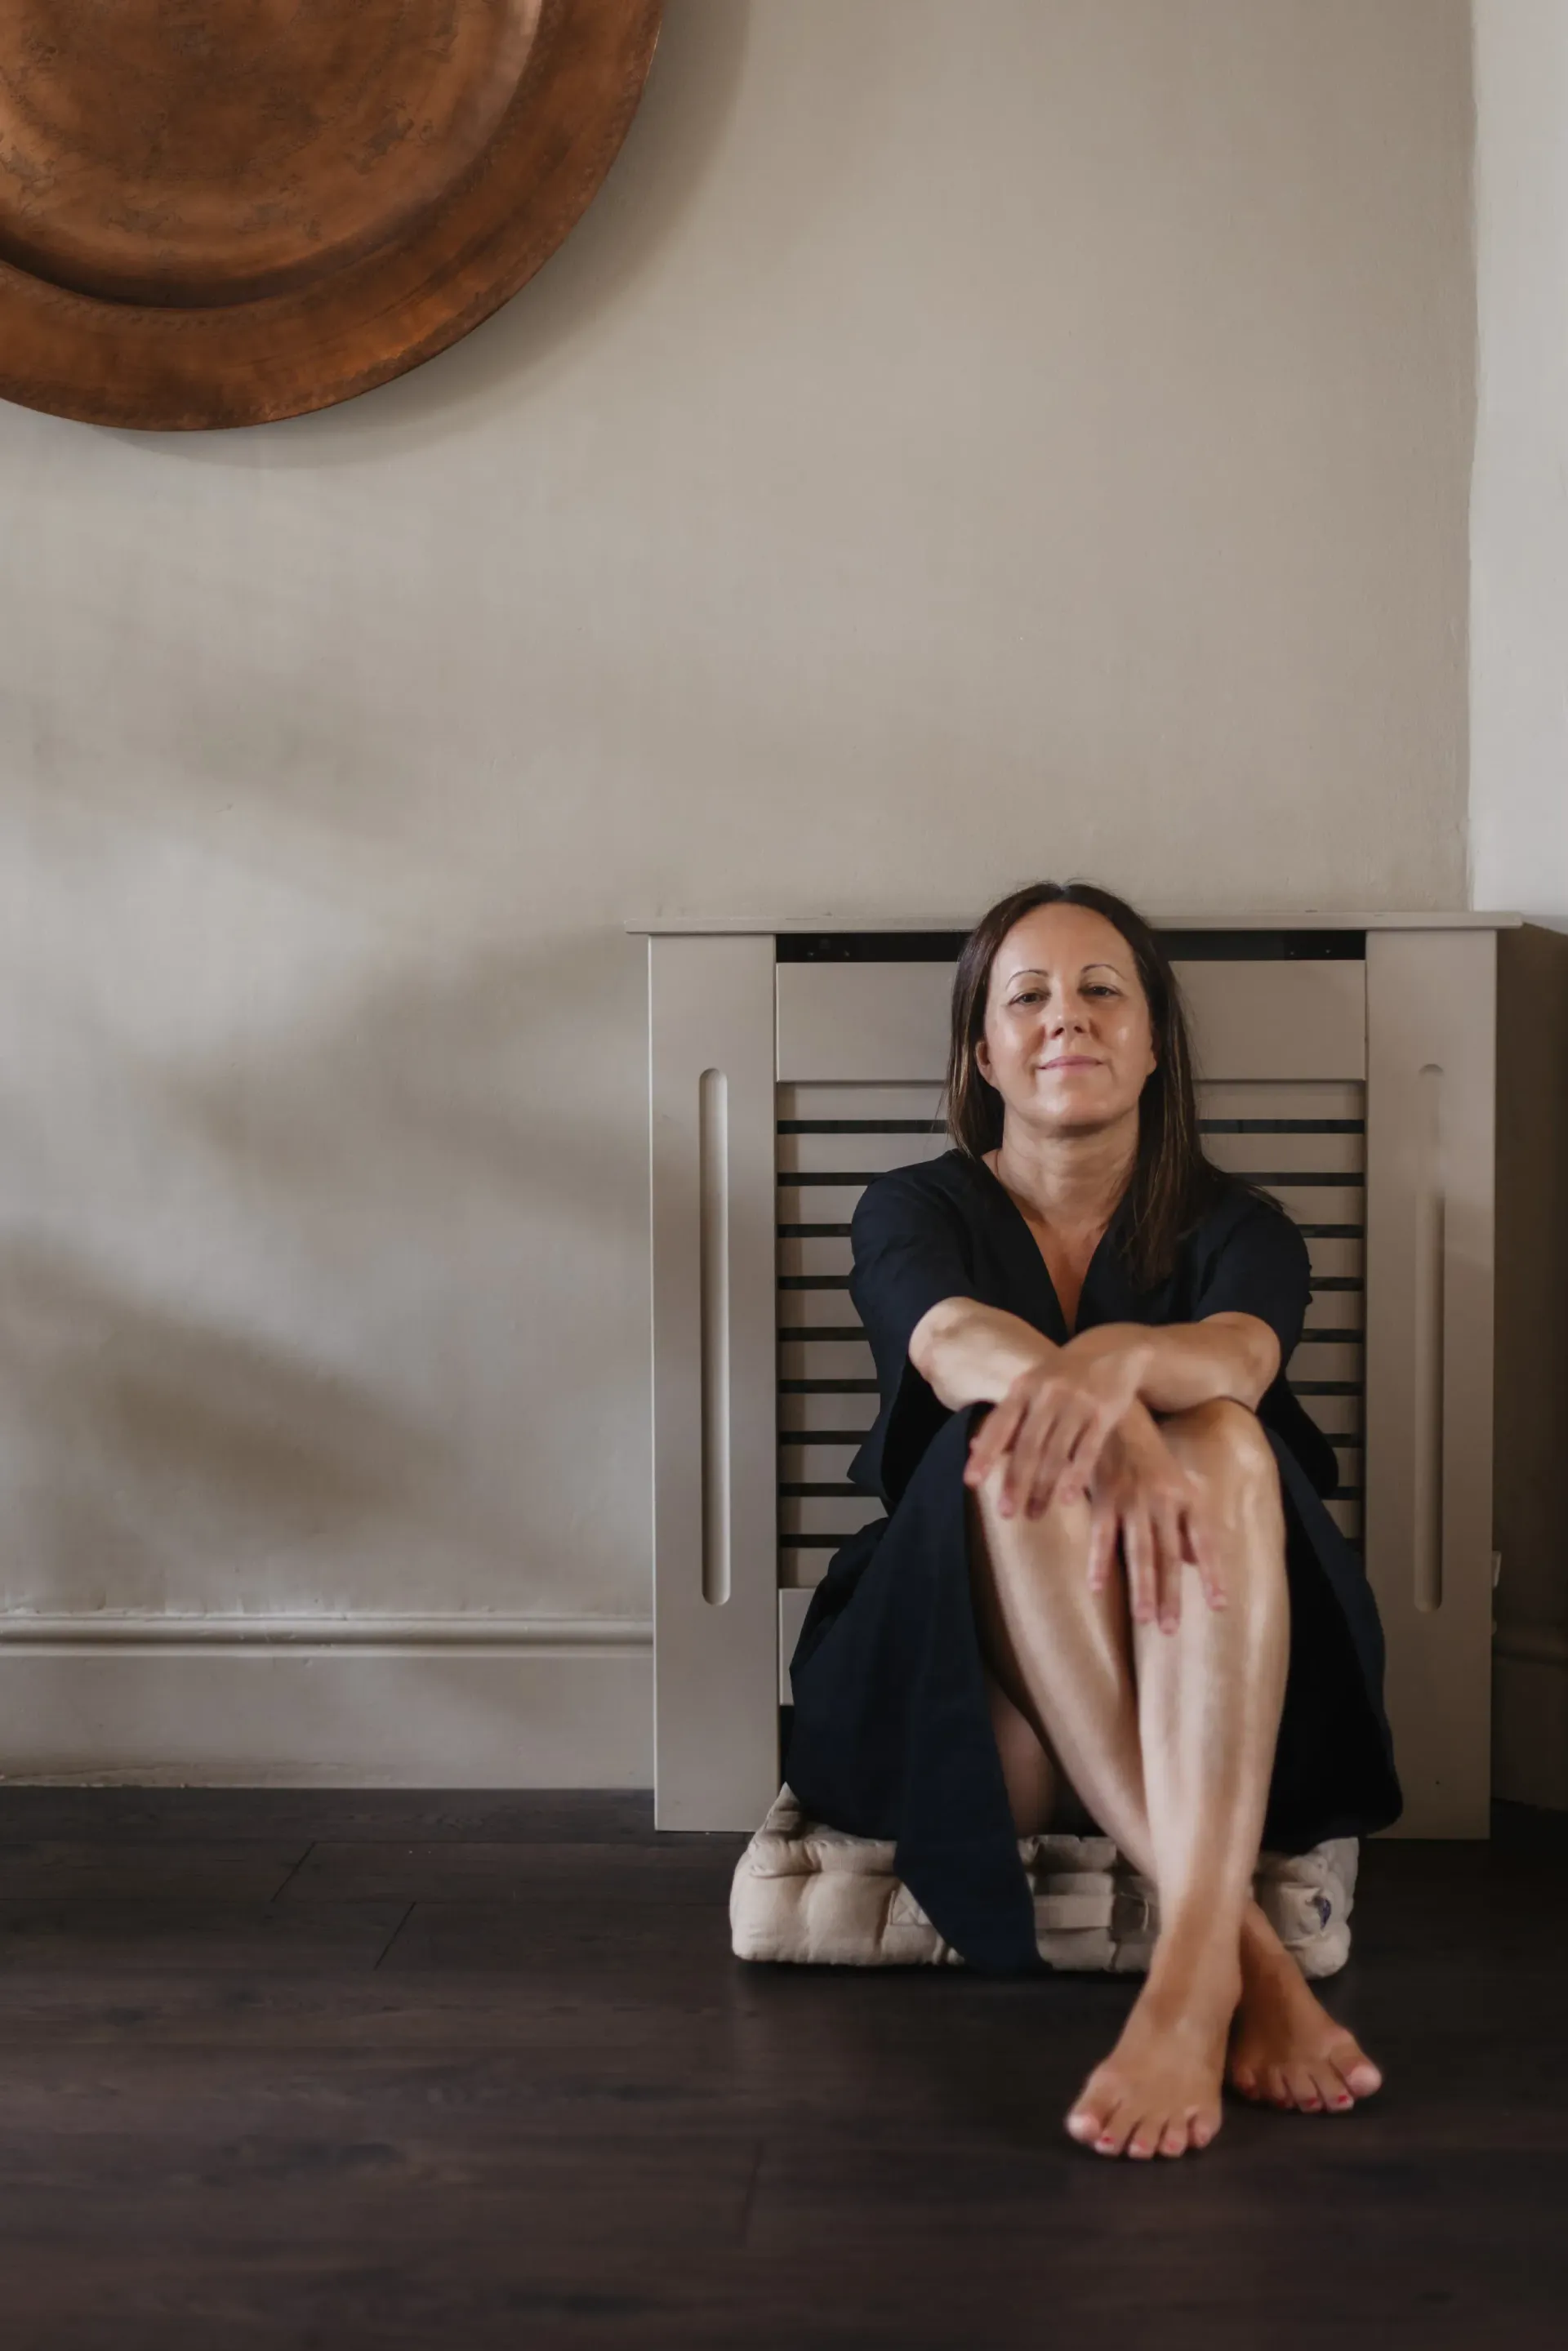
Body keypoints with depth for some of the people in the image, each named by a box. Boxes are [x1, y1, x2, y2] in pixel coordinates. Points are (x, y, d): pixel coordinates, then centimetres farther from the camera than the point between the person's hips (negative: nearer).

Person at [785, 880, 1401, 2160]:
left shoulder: (1234, 1226, 10)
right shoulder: (915, 1210, 9)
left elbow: (1242, 1351, -17)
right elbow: (951, 1339, -18)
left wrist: (1124, 1361, -43)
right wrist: (1115, 1428, -41)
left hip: (1209, 1705, 1)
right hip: (966, 1705, 0)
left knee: (1222, 1440, -30)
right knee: (1019, 1441, -31)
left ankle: (1192, 1968, -47)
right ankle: (1244, 1946, -41)